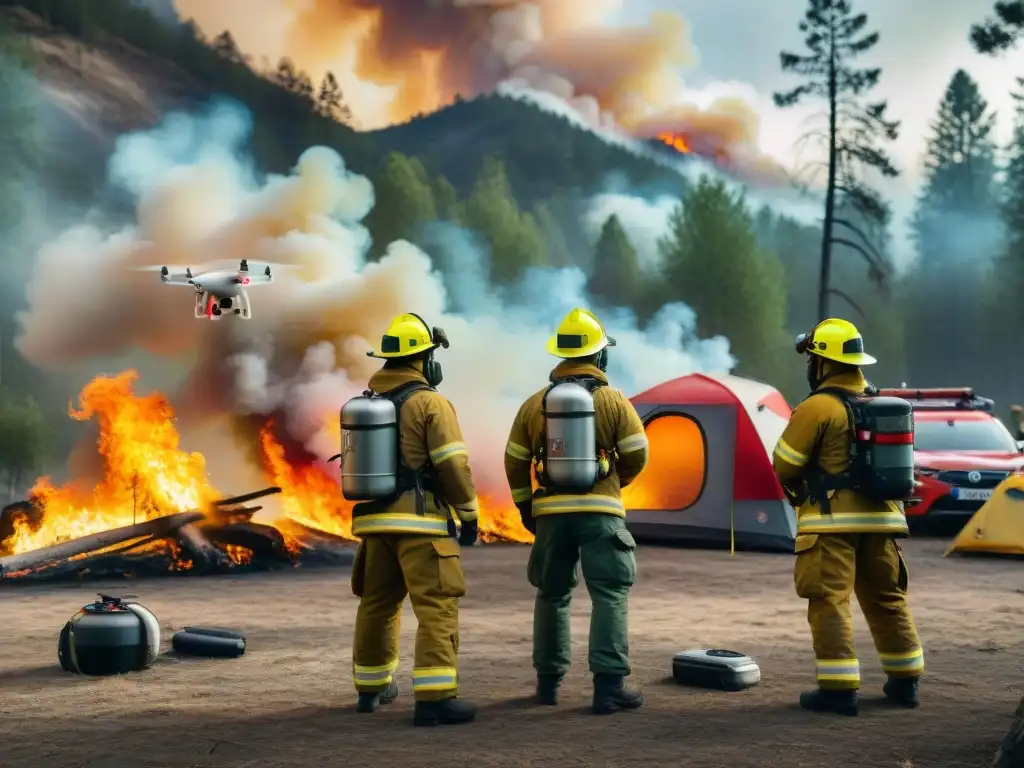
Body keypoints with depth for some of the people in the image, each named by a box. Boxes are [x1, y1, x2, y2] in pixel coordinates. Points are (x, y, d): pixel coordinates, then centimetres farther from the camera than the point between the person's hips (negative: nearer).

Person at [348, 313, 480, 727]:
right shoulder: (430, 403, -9)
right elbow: (453, 465, -14)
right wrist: (469, 514, -5)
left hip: (375, 519, 7)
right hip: (421, 521, -7)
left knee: (377, 603, 19)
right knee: (437, 607, -8)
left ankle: (372, 687, 30)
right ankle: (434, 698, -16)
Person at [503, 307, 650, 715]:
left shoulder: (535, 403, 6)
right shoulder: (614, 401, -2)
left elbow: (515, 462, 10)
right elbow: (636, 455, -1)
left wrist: (525, 505, 22)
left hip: (551, 511, 3)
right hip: (601, 511, -3)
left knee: (552, 595, 17)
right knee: (610, 596, -2)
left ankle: (548, 681, 23)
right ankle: (608, 686, -9)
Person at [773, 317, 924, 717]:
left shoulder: (818, 407, -13)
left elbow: (785, 464, -10)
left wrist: (797, 487, 10)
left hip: (831, 521, -7)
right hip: (879, 518, 7)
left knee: (830, 601, -3)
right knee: (887, 598, 16)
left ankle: (839, 688, -8)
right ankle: (904, 682, 24)